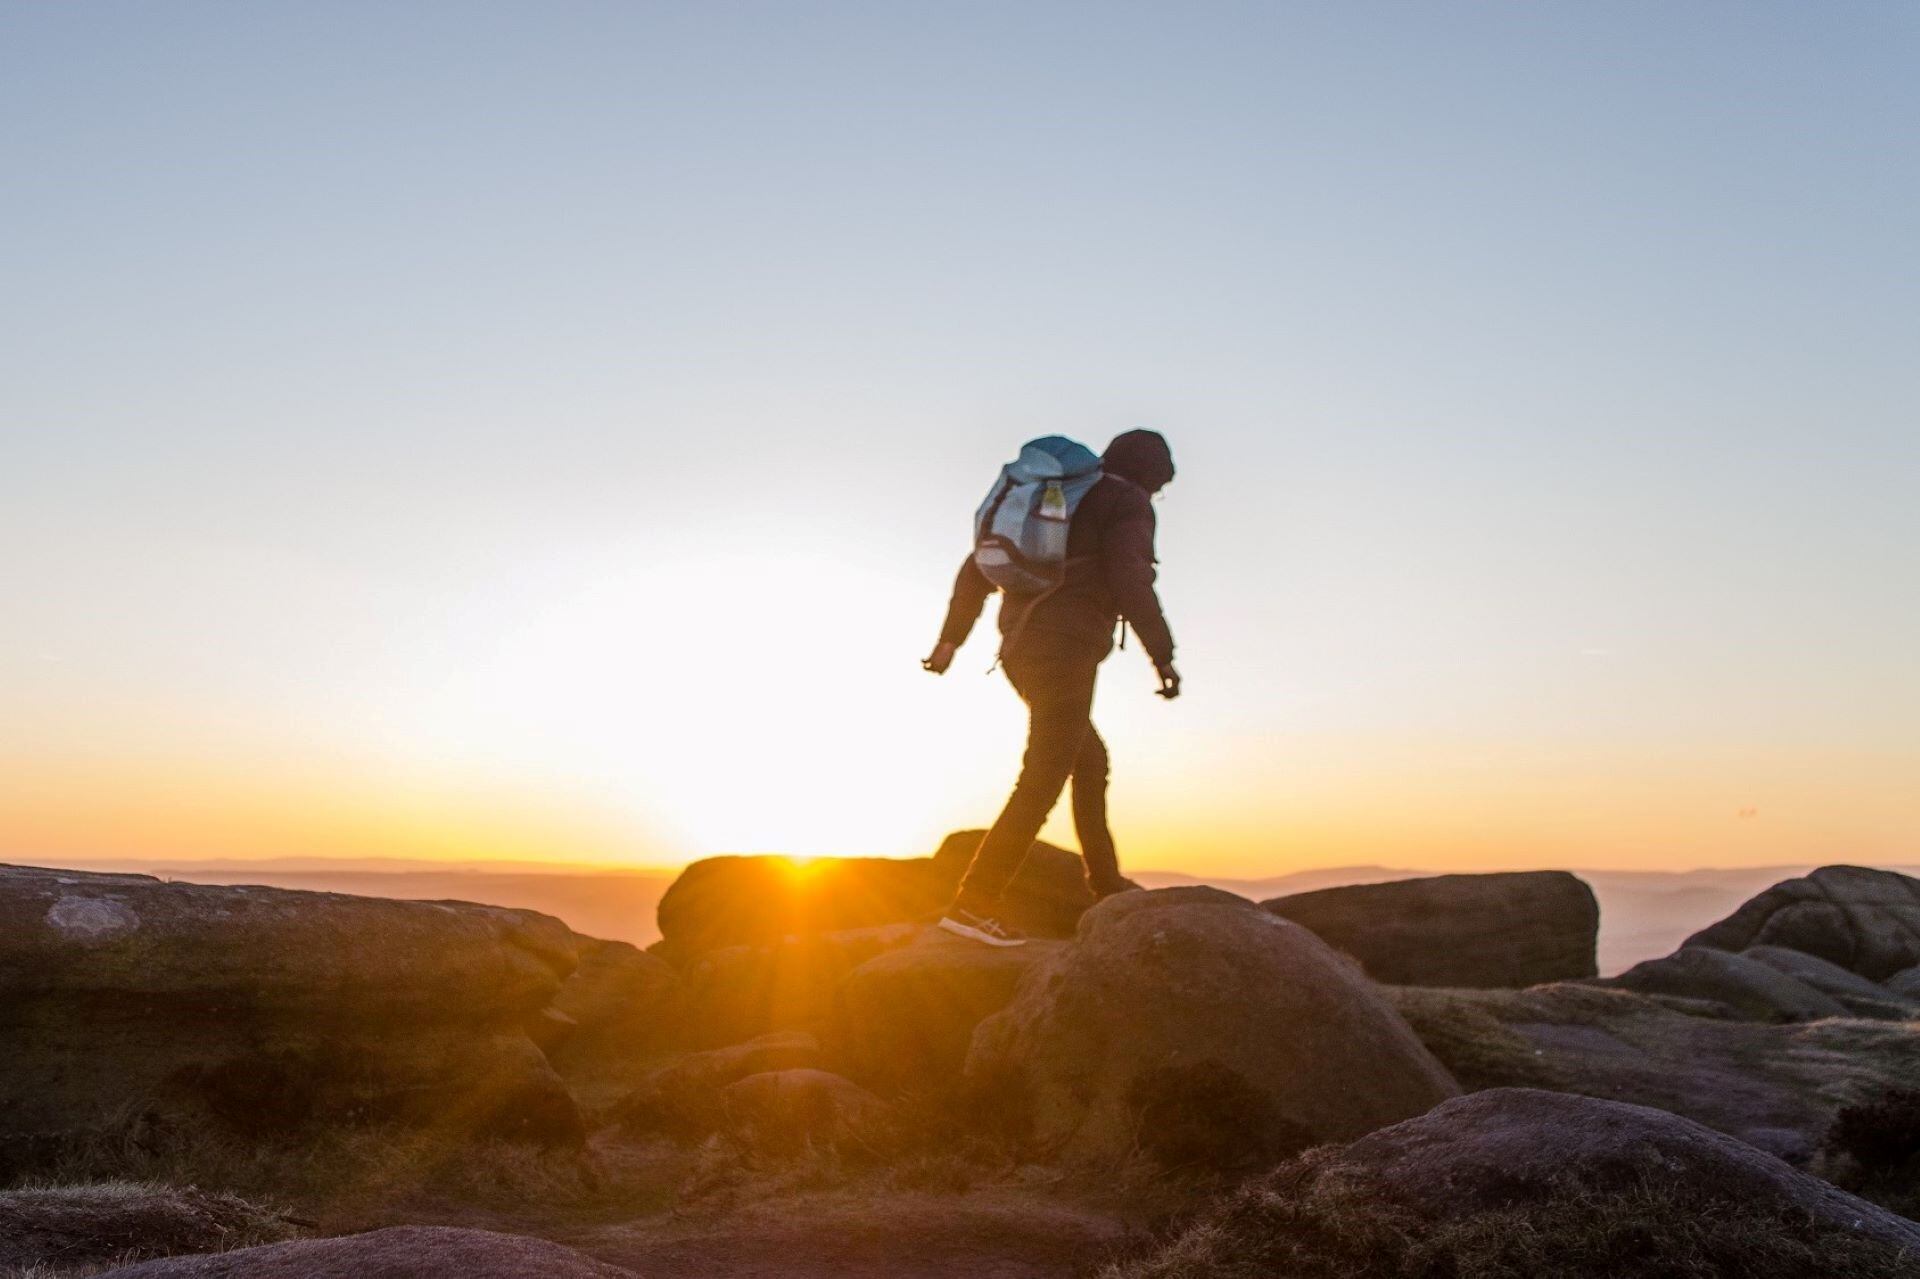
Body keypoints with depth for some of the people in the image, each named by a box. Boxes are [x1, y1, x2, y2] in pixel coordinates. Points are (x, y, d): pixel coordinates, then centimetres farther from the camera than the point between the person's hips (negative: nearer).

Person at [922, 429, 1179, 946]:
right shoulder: (1127, 503, 1)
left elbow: (978, 568, 19)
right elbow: (1130, 580, -17)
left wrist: (951, 639, 18)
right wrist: (1163, 656, -14)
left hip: (1023, 651, 9)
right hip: (1064, 651, -9)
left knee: (1091, 760, 24)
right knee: (1042, 782, -11)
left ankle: (1105, 877, 33)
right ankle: (973, 903, -18)